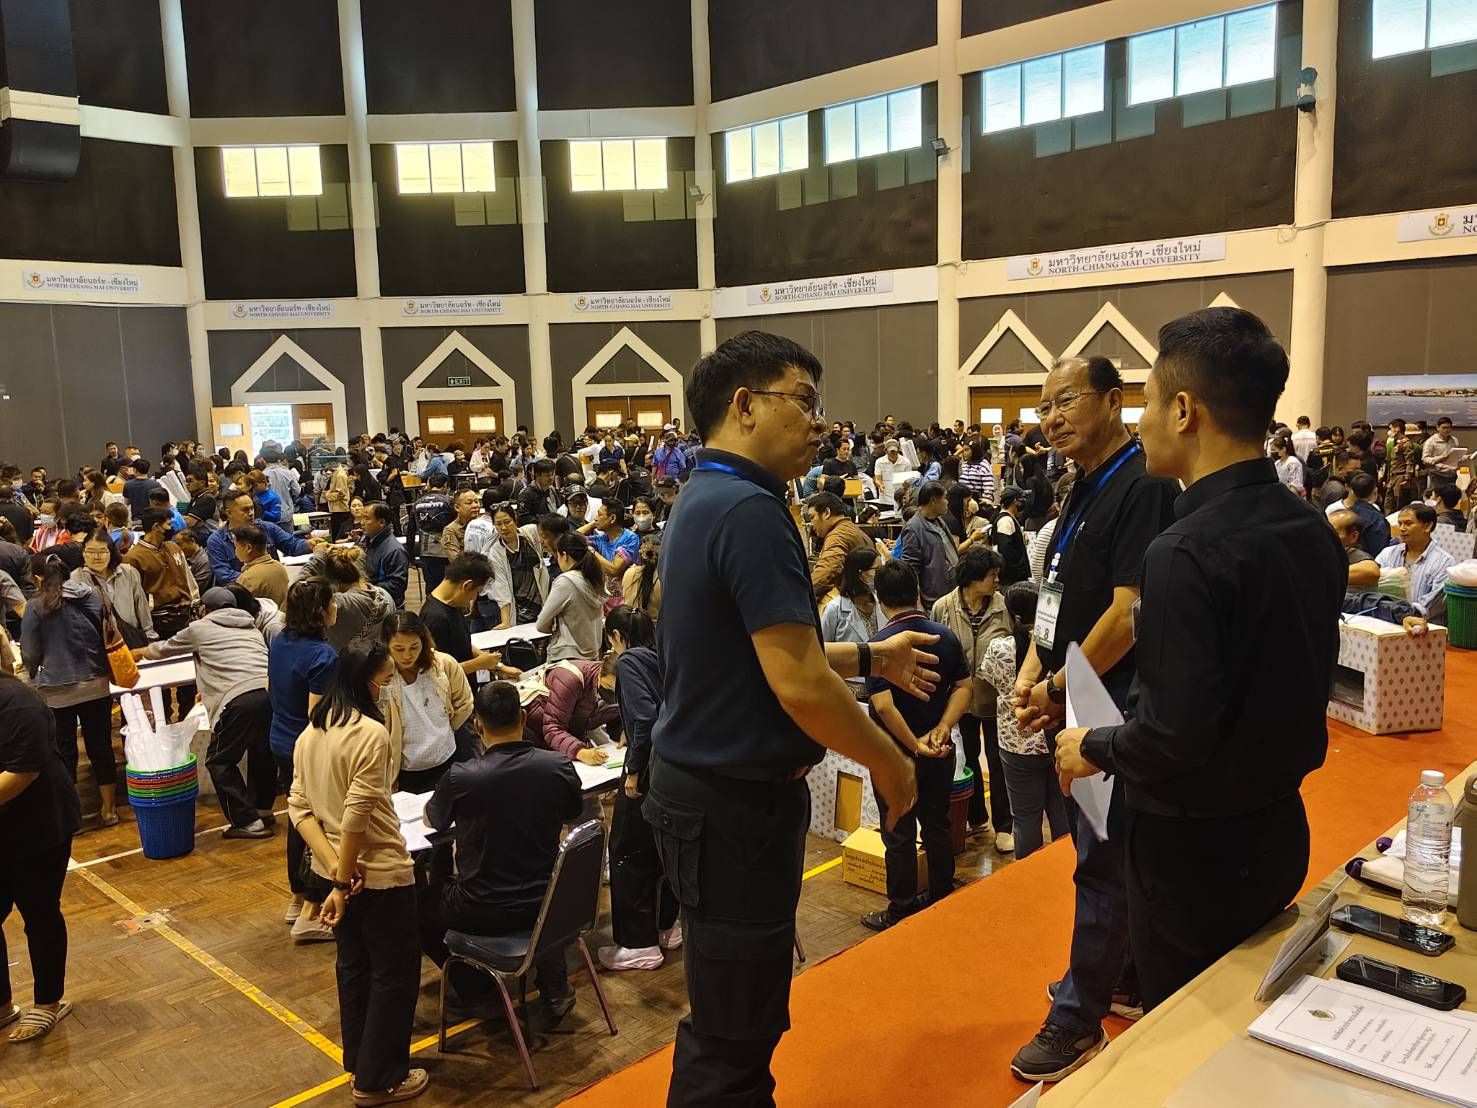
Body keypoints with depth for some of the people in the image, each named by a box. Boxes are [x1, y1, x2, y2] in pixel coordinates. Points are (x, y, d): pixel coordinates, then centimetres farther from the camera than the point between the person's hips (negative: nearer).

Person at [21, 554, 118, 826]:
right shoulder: (93, 597, 1)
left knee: (63, 752, 8)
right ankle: (109, 809, 21)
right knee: (101, 746, 11)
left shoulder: (35, 608, -10)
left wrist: (36, 674, 18)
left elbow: (30, 655, -3)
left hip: (57, 692, -3)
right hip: (95, 685, 3)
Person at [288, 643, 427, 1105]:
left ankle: (358, 1062, 38)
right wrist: (344, 877, -16)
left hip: (334, 869, 8)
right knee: (395, 972, 9)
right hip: (379, 873, -8)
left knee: (353, 965, 23)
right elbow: (357, 815, -26)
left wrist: (334, 867, -8)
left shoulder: (310, 733, 2)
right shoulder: (371, 733, -24)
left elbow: (298, 806, 0)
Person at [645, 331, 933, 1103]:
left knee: (731, 1017, 24)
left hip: (707, 782, 10)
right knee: (733, 1032, 6)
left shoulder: (703, 500, 10)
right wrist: (889, 763, -11)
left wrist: (869, 657, 15)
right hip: (735, 798, -10)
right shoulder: (750, 510, -22)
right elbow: (798, 686, -26)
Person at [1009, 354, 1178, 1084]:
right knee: (1112, 854, 20)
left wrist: (1058, 691, -14)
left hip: (1114, 709, -9)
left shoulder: (1142, 488, -18)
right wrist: (1032, 673, 0)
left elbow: (1128, 614, -24)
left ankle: (1079, 1021, 15)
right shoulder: (1087, 489, 11)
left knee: (1102, 866, 2)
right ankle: (1130, 982, 37)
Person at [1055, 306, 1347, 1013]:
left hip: (1194, 850, -8)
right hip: (1279, 829, 8)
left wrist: (1093, 747, -11)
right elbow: (1298, 683, 10)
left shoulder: (1188, 553, -27)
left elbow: (1176, 738, -29)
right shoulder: (1313, 533, 0)